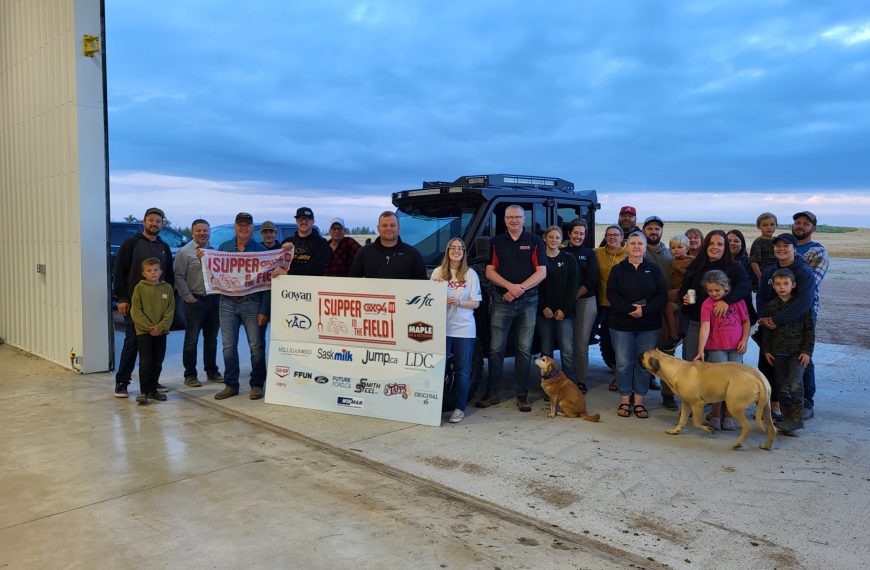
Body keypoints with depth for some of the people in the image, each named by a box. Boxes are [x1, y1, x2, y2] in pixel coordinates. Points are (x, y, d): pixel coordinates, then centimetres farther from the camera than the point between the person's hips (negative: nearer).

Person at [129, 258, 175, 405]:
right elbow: (136, 310, -6)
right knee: (145, 362, -7)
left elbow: (170, 310, 1)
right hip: (143, 331, -3)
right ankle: (144, 392, 1)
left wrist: (160, 326, -12)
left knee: (158, 363, 9)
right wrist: (149, 327, -14)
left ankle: (153, 390, 22)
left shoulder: (167, 288, 4)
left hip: (161, 331, 3)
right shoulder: (139, 287, -2)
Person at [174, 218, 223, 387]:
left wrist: (220, 294, 5)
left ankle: (212, 371, 23)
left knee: (211, 339, 13)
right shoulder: (185, 252, -3)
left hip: (214, 300, 5)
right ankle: (190, 375, 7)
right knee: (191, 340, 0)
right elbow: (179, 277, -7)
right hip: (195, 302, -5)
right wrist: (189, 297, -11)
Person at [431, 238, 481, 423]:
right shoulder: (438, 272, 7)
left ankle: (460, 408, 13)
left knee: (463, 371, 3)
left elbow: (476, 303, 3)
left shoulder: (471, 274, 4)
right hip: (441, 326, 0)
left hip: (464, 329, 0)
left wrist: (458, 302, -13)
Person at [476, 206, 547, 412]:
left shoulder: (534, 241, 7)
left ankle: (522, 395, 11)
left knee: (524, 350, 4)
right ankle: (491, 393, 8)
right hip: (501, 301, 1)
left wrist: (519, 289, -11)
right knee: (496, 349, 0)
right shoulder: (496, 242, 11)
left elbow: (541, 272, 0)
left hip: (528, 302, 0)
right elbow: (489, 271, 3)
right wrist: (510, 286, -13)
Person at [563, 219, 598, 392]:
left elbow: (591, 281, 0)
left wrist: (574, 297, -8)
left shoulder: (589, 253, 9)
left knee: (581, 345, -2)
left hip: (585, 301, -1)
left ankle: (581, 381, 6)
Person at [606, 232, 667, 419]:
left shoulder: (654, 269, 6)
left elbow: (662, 295, -1)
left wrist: (644, 310, -16)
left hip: (649, 325, 1)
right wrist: (630, 309, -18)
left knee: (644, 363, 4)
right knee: (623, 363, 1)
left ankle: (639, 402, 13)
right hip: (621, 324, -1)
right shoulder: (618, 269, 4)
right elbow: (611, 294, -5)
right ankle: (624, 401, 11)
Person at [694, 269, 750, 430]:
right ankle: (715, 414, 15)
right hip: (716, 348, -2)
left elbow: (746, 321, 8)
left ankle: (728, 415, 18)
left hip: (735, 348, 2)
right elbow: (705, 327, -15)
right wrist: (700, 350, -23)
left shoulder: (737, 300, 0)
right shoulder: (707, 304, -6)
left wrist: (744, 340, -4)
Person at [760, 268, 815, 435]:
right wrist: (766, 350, 5)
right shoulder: (769, 306, 4)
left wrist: (807, 351, -5)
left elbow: (810, 329, 0)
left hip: (798, 352, -3)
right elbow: (766, 330, 10)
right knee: (783, 388, 7)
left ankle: (797, 417, -4)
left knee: (795, 385, -15)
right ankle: (788, 419, 16)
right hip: (778, 352, 3)